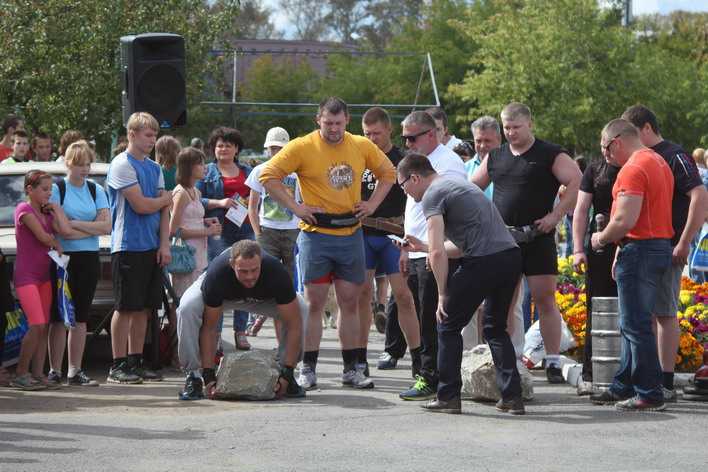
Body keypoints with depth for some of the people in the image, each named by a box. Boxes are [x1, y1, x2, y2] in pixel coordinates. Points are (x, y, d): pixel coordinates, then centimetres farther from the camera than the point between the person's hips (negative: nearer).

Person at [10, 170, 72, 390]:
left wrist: (56, 208, 2)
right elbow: (43, 237, -14)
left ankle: (38, 374, 6)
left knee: (43, 327, 4)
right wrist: (57, 245, 4)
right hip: (25, 275, -8)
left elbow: (66, 230, -4)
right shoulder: (24, 210, -8)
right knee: (37, 325, -16)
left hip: (43, 275, 8)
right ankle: (20, 374, -10)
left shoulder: (47, 213, 14)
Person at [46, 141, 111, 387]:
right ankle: (54, 371, -2)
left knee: (80, 317, 5)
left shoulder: (96, 190, 12)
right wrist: (91, 228, -7)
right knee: (59, 316, -5)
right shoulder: (56, 189, -2)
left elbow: (107, 226, 0)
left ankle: (75, 372, 8)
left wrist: (75, 224, -8)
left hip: (89, 259, 4)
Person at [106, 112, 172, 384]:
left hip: (152, 247, 7)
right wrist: (165, 199, 2)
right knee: (125, 308, -4)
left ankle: (136, 362, 15)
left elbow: (164, 210, 11)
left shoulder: (154, 168, 15)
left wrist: (164, 244, 0)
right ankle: (118, 366, -1)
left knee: (143, 308, 9)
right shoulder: (122, 165, -9)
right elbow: (140, 205, -16)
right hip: (128, 246, -7)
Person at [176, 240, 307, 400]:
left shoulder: (277, 274, -39)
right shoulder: (216, 275, -40)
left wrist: (286, 373, -35)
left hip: (262, 295, 1)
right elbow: (209, 327, -28)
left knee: (300, 311, -25)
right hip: (225, 293, -1)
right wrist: (208, 375, -32)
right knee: (187, 309, -31)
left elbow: (294, 324, -32)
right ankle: (194, 376, -15)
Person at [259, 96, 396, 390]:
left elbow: (387, 172, 20)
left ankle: (352, 369, 15)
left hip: (351, 234, 4)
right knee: (315, 302, -3)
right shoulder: (302, 147, -8)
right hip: (316, 235, -4)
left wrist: (373, 203, 7)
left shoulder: (362, 146, 5)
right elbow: (268, 175, -8)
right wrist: (294, 206, -12)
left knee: (350, 302, 8)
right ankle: (308, 369, 2)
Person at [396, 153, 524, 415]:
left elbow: (438, 253, -12)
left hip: (484, 262, -8)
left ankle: (448, 397, 9)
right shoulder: (457, 184, 27)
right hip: (511, 254, 8)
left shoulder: (432, 195, -2)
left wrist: (442, 295, -4)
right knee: (496, 327, 21)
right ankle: (512, 397, 14)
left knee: (448, 325, 8)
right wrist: (422, 246, 38)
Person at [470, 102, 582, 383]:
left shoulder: (550, 155, -2)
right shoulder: (495, 157, 13)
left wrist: (555, 216, -15)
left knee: (545, 299, -5)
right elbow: (471, 189, 22)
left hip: (537, 238, -4)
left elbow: (577, 184, -11)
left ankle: (553, 363, -2)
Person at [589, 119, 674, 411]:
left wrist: (601, 239, -6)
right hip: (660, 246, 10)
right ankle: (624, 387, 22)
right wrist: (621, 251, 19)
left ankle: (650, 394, -6)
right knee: (632, 325, 16)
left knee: (636, 326, -7)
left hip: (640, 250, -10)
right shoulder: (659, 162, 17)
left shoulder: (633, 169, -15)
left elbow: (625, 220, -23)